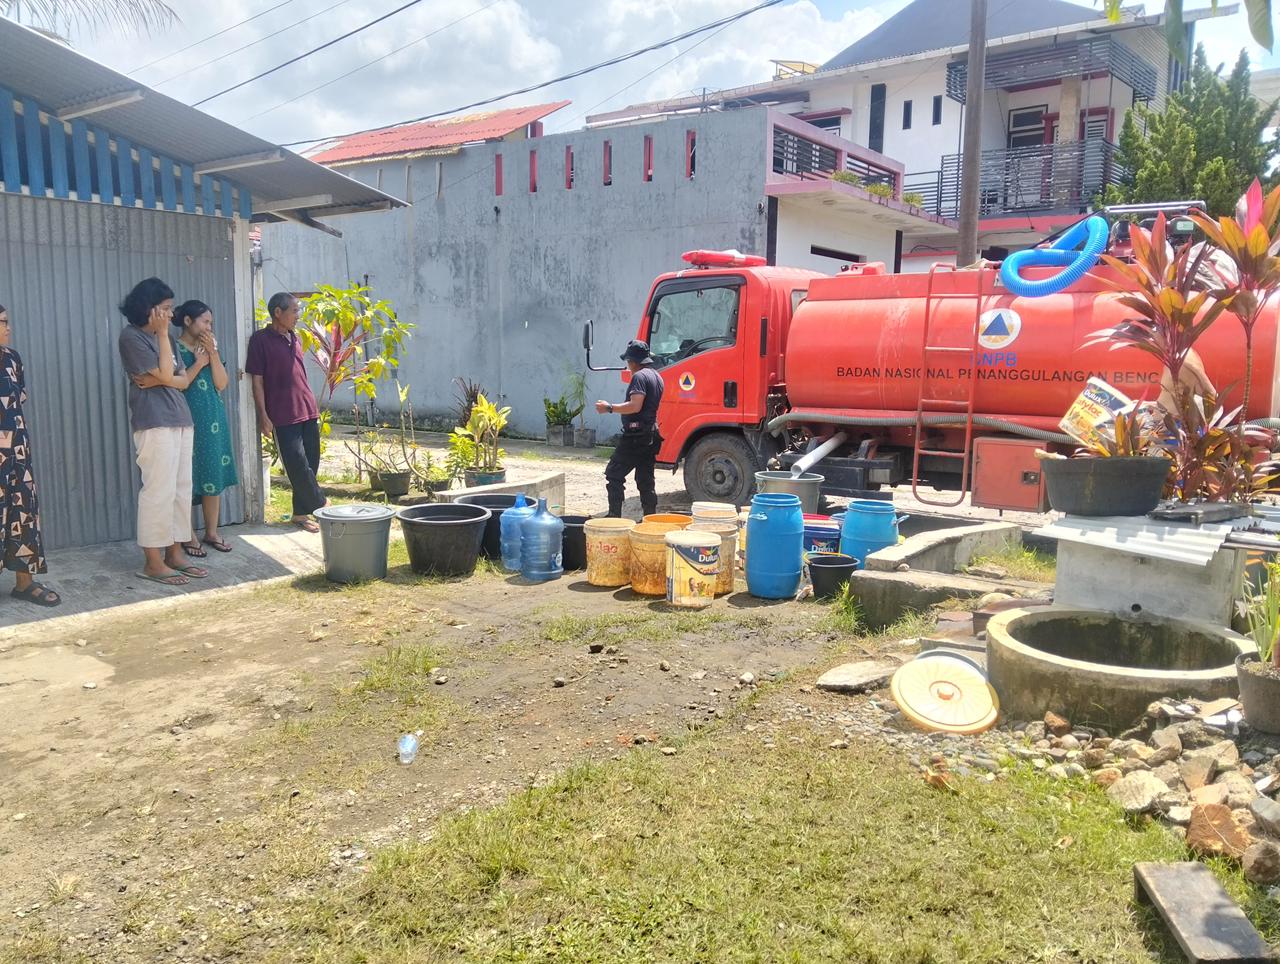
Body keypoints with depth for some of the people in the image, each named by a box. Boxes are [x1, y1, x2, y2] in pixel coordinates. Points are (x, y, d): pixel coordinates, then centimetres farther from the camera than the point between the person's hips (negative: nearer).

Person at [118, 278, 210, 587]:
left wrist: (155, 380, -7)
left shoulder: (162, 338, 19)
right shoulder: (131, 337, -5)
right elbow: (166, 375, -11)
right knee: (159, 491, -9)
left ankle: (175, 553, 14)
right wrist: (163, 334, -5)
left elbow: (182, 380, 13)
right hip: (154, 424, -8)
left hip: (180, 420, 8)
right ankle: (153, 562, -3)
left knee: (181, 489, 7)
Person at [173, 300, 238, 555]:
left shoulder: (210, 347, 12)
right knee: (188, 479, -2)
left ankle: (212, 532, 19)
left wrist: (213, 354, -6)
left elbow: (221, 384, 3)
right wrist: (198, 362, -14)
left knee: (214, 476, 9)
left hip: (213, 421, 6)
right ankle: (188, 536, 7)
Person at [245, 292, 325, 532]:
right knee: (298, 465, -7)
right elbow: (257, 380, -7)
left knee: (311, 463, 7)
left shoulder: (295, 338, 14)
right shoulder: (261, 339, -6)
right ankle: (321, 503, 8)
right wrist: (263, 416, -11)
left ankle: (301, 513, 16)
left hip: (307, 411, 7)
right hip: (283, 415, -7)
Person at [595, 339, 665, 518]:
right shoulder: (657, 376, 17)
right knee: (646, 480, 12)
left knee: (614, 474, -4)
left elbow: (635, 406, -23)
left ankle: (614, 516, -8)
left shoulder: (640, 376, -13)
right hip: (651, 436, 9)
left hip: (636, 435, -9)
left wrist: (609, 408, -16)